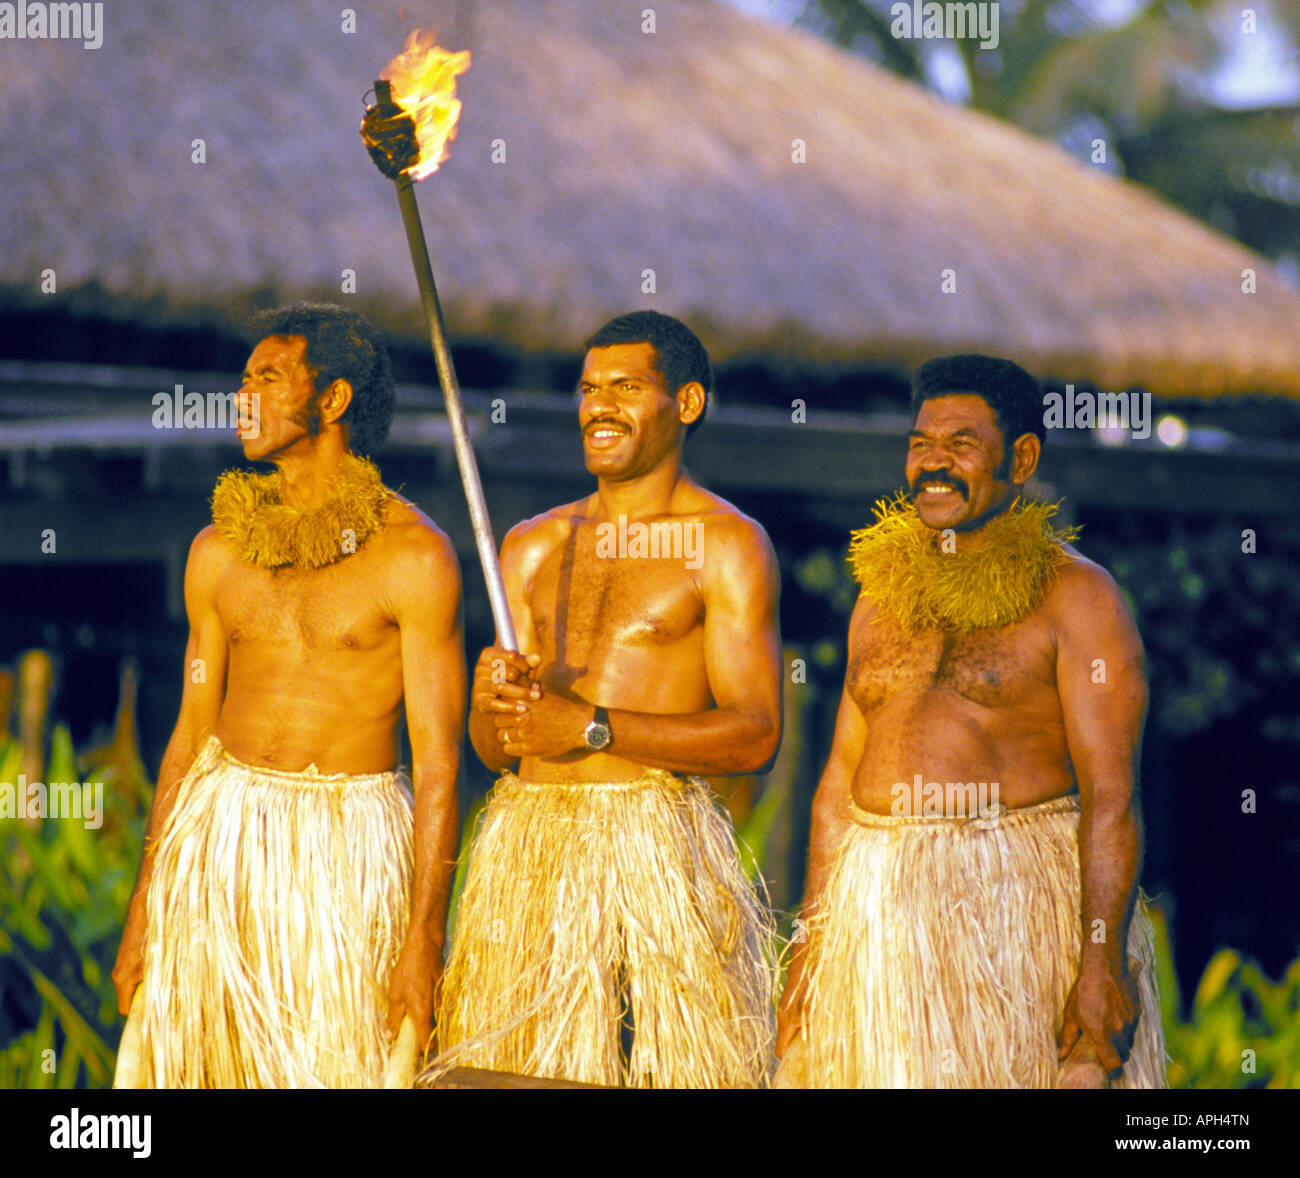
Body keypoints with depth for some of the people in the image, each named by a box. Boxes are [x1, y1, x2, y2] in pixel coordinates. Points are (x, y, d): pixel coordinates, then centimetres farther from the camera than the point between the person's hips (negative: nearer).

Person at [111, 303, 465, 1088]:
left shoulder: (414, 556, -6)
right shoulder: (219, 551, 10)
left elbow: (439, 759, -7)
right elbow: (191, 731, 14)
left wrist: (425, 938, -12)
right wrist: (142, 911, 10)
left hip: (346, 850, -4)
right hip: (217, 844, 4)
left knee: (337, 1068, -6)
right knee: (190, 1055, 2)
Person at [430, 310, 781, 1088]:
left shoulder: (726, 545, 1)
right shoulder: (535, 546, 17)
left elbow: (755, 735, -9)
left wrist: (592, 727, -14)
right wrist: (495, 705, -6)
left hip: (654, 844, -5)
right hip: (525, 842, 5)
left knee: (674, 1065, -10)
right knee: (521, 1069, 0)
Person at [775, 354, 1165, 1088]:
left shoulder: (1072, 594, -3)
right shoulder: (884, 594, 15)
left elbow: (1110, 792, -11)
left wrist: (1102, 965, -19)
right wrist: (810, 944, 11)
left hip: (1015, 902, -5)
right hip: (878, 908, 5)